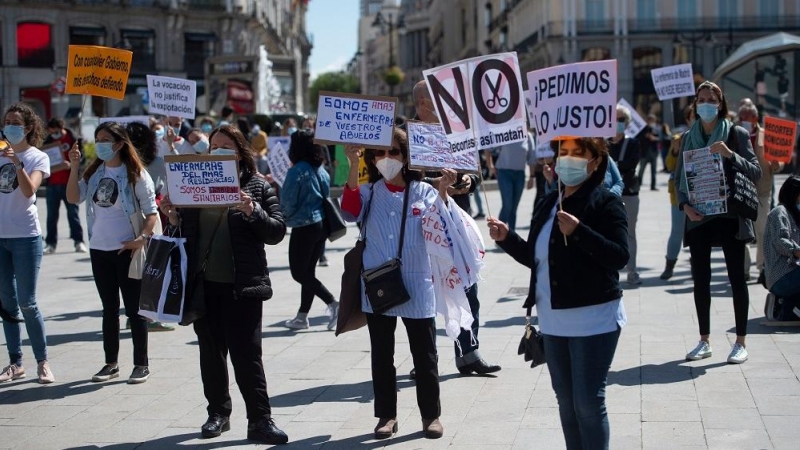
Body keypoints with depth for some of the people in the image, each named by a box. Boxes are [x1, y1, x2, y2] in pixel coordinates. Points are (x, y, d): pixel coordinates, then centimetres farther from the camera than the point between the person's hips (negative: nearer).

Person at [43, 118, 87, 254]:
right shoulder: (48, 141, 9)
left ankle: (79, 241, 3)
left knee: (73, 212, 0)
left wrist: (70, 164, -23)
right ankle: (50, 243, 9)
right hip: (52, 183, 4)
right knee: (51, 214, 5)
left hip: (68, 183, -3)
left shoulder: (72, 139, -2)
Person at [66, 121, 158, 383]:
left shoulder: (135, 174, -7)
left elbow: (151, 212, -8)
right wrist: (74, 167, -11)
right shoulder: (94, 172, 8)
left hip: (127, 249, -5)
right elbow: (73, 198, -2)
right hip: (99, 249, 5)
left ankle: (141, 365, 10)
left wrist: (143, 238, -22)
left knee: (133, 308, 2)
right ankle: (111, 363, 22)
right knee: (109, 308, 14)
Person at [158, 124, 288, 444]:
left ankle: (260, 420, -1)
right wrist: (173, 218, -8)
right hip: (204, 284, 4)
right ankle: (218, 413, 24)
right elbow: (185, 233, 14)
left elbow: (277, 232, -6)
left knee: (246, 354, -5)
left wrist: (253, 212, -22)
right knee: (211, 352, 12)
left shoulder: (257, 187, 0)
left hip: (242, 286, -4)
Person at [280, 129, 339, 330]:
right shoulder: (321, 170, 6)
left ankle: (333, 304, -10)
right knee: (308, 271, 13)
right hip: (321, 224, 8)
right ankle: (302, 316, 16)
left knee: (299, 273, 1)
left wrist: (284, 217, 6)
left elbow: (288, 203, -13)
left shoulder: (297, 171, -15)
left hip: (304, 227, -8)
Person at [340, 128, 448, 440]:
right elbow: (350, 211, -16)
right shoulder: (368, 192, 4)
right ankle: (386, 415, 20)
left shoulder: (423, 192, 2)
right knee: (381, 355, 9)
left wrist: (442, 192, -25)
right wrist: (353, 167, -26)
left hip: (417, 286, -1)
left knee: (424, 354, 5)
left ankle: (431, 414, 17)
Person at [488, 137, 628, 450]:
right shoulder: (548, 204, 12)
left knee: (588, 402, -5)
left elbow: (620, 257, -19)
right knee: (566, 401, 13)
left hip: (594, 318, -7)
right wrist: (507, 238, 3)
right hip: (554, 319, 7)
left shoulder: (606, 203, -8)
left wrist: (578, 232, -29)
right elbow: (534, 258, 18)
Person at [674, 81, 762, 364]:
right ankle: (704, 342, 18)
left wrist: (730, 155, -21)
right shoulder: (689, 138, 8)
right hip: (698, 217, 3)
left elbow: (755, 172, -6)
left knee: (737, 278, 2)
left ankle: (740, 343, 8)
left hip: (730, 216, -3)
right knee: (700, 279, 8)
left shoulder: (737, 135, -1)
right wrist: (685, 205, -7)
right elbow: (679, 178, 9)